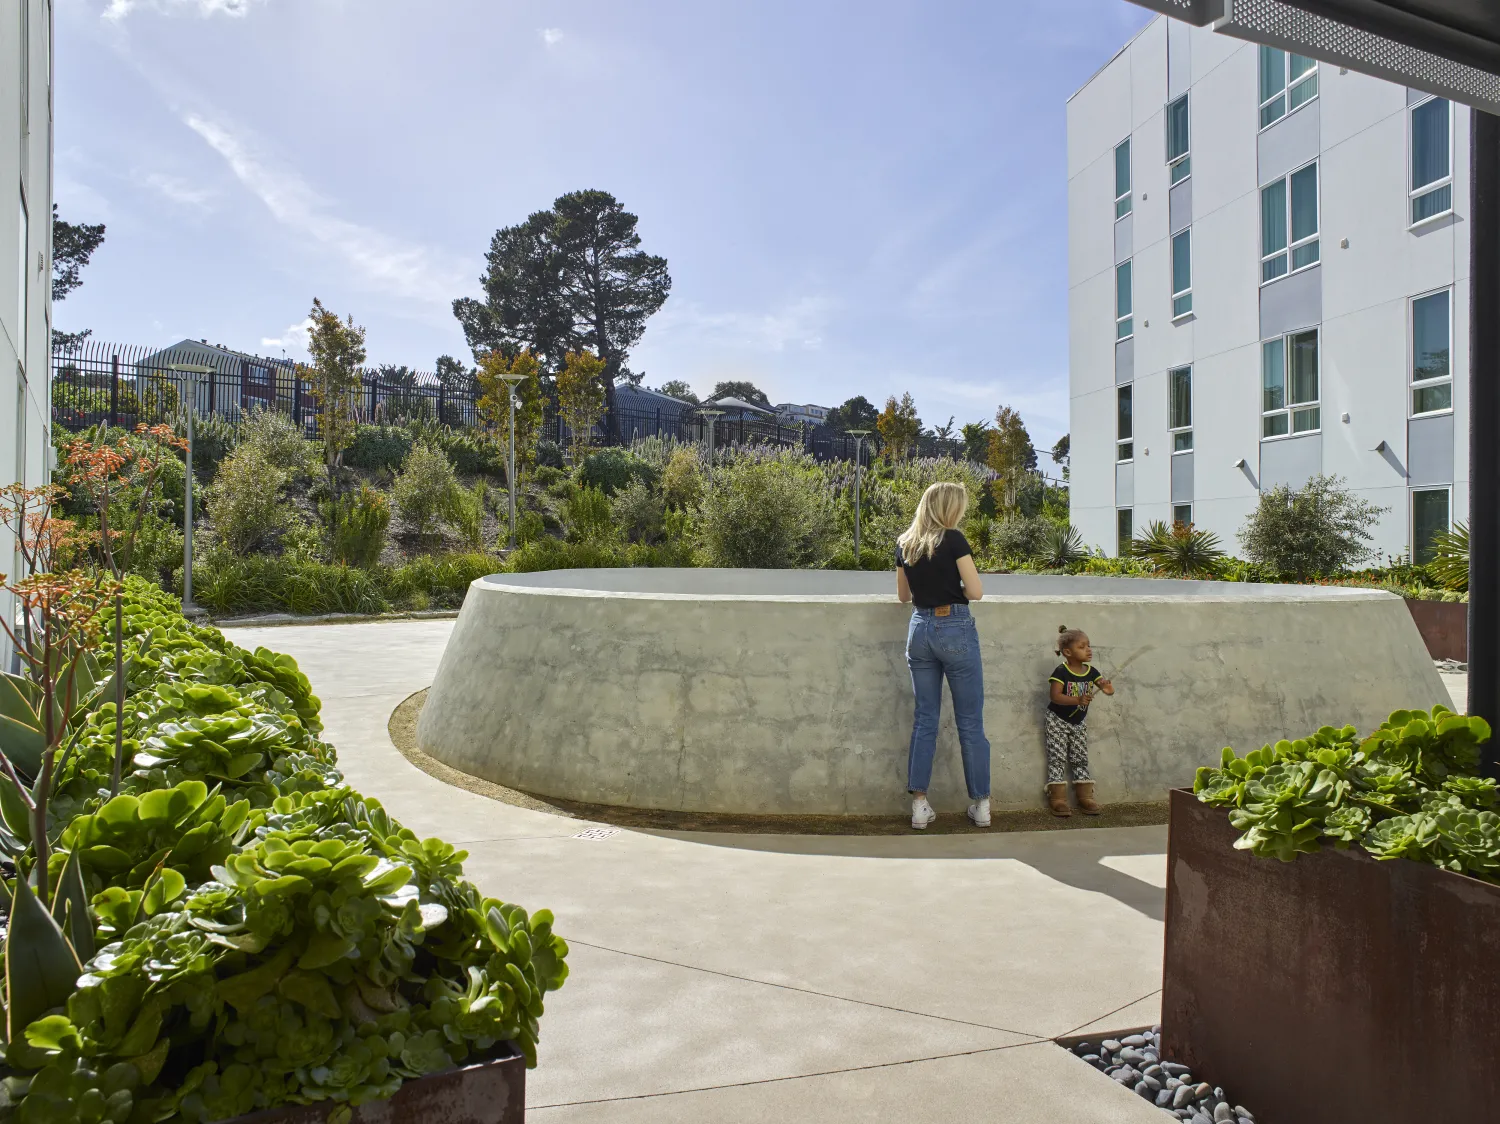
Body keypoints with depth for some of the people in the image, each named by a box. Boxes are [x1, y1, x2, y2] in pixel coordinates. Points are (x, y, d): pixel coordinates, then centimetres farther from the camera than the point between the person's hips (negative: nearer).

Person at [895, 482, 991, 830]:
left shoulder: (904, 544, 7)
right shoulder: (953, 539, -10)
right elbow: (976, 592, -10)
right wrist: (953, 588, 8)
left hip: (919, 629, 5)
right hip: (955, 630, -5)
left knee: (924, 720, 10)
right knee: (970, 723, 5)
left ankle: (919, 805, 10)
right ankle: (981, 805, 13)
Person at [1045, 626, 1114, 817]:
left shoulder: (1091, 672, -4)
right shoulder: (1061, 672, -20)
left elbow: (1108, 687, -7)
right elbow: (1055, 696, -28)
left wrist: (1107, 688, -32)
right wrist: (1078, 699, -40)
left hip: (1079, 722, 6)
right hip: (1058, 721, -5)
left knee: (1081, 760, 10)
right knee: (1057, 759, -5)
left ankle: (1085, 797, 16)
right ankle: (1057, 799, -2)